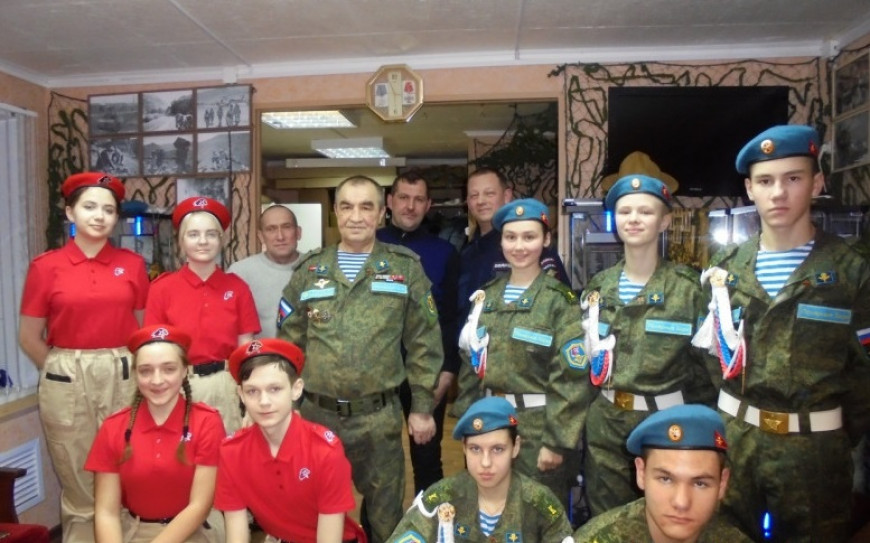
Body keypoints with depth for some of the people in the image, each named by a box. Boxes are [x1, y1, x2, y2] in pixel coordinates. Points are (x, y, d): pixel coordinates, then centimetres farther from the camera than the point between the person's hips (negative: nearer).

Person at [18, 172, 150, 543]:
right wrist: (62, 369, 7)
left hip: (123, 378, 1)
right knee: (77, 482, 12)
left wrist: (134, 369, 4)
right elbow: (29, 337, 4)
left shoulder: (132, 264, 2)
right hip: (67, 381, -1)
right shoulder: (46, 266, -2)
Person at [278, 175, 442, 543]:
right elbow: (289, 343, 7)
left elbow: (424, 344, -1)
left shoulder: (405, 269, -1)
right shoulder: (309, 270, 4)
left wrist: (422, 407, -2)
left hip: (379, 416, -1)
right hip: (316, 414, 2)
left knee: (385, 510, 15)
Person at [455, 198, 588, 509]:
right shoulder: (487, 296, 5)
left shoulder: (561, 301, -10)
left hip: (538, 426, -4)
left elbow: (570, 379, -13)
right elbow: (470, 364, 10)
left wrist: (556, 441, -15)